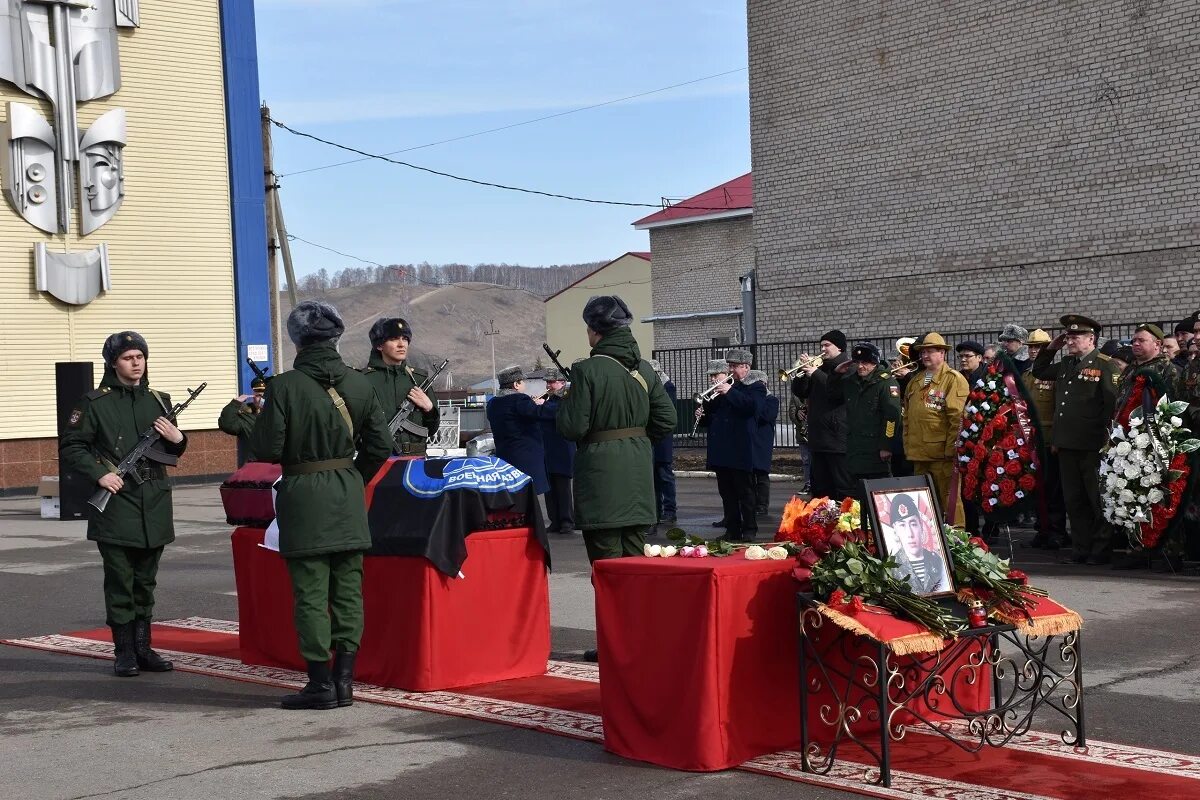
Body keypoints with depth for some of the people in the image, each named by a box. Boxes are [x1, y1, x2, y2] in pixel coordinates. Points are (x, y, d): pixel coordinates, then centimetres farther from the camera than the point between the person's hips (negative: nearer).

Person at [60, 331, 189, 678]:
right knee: (120, 582, -2)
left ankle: (143, 648, 18)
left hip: (154, 505, 5)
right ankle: (124, 653, 5)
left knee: (146, 582, 11)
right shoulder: (96, 403, -3)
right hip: (116, 504, -5)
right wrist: (100, 474, -13)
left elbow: (172, 452, 22)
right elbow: (70, 448, -2)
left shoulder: (158, 401, 13)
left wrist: (178, 439, 1)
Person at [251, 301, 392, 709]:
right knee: (348, 588, 9)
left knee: (310, 594, 2)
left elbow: (268, 449, -11)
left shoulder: (284, 387, -11)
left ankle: (321, 683, 4)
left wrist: (258, 421, 10)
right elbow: (380, 446, 3)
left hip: (303, 496, -4)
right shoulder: (359, 384, 1)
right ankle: (344, 679, 11)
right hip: (348, 496, 4)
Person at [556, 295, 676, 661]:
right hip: (638, 470, 6)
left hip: (600, 470, -6)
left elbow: (573, 427, -14)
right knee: (635, 555, 12)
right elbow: (667, 419, 5)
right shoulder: (644, 369, 5)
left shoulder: (588, 370, -13)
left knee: (606, 559, -1)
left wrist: (563, 407, 5)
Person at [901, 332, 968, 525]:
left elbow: (957, 417, -11)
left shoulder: (954, 379, -4)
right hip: (919, 452, 7)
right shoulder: (915, 381, 17)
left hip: (942, 453, -7)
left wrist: (951, 448, -15)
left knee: (948, 500, -3)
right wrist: (907, 445, 13)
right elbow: (907, 416, 21)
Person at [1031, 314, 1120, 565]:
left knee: (1098, 500, 1)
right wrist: (1051, 348, 18)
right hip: (1067, 444, 7)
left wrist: (1106, 439, -16)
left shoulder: (1105, 365, -6)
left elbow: (1112, 404, -12)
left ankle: (1101, 551, 7)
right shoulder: (1066, 364, 16)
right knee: (1073, 501, 10)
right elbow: (1038, 372, 31)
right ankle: (1080, 550, 16)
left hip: (1093, 447, -7)